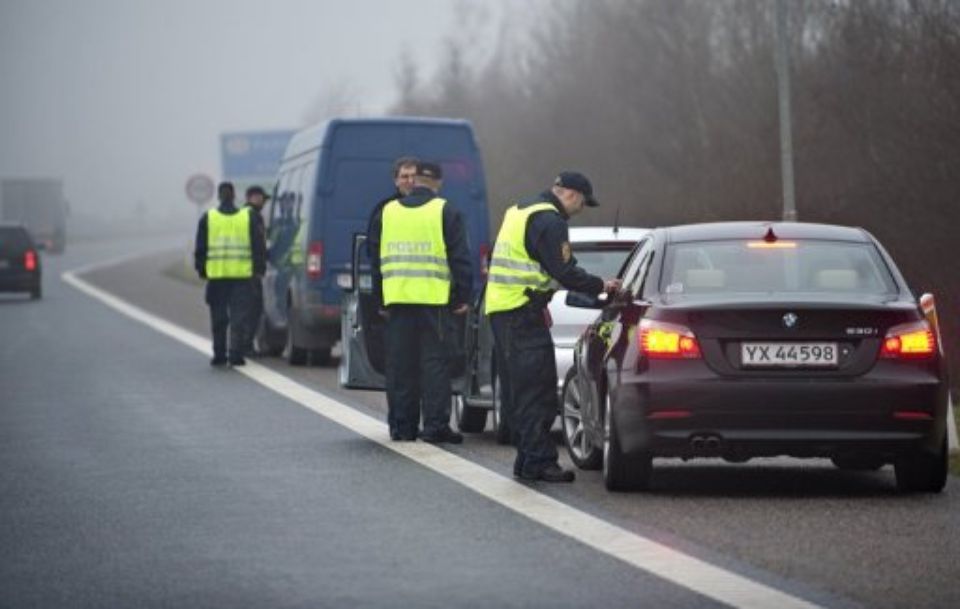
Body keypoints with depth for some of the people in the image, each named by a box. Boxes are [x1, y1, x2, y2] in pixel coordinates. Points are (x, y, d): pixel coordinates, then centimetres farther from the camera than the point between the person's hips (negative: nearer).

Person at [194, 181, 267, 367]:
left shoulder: (208, 219, 3)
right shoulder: (250, 218, 3)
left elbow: (200, 248, 5)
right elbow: (259, 246, 3)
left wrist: (201, 269, 13)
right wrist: (259, 268, 9)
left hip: (216, 275, 0)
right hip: (242, 275, 0)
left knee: (219, 317, 9)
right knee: (239, 317, 1)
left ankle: (219, 354, 11)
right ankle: (235, 354, -7)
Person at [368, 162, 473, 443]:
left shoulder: (387, 212, 12)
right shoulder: (446, 212, 0)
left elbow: (375, 260, 17)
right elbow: (460, 258, -3)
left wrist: (380, 301, 22)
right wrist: (461, 298, 3)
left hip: (396, 298, 3)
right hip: (433, 300, -3)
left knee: (400, 364, 7)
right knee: (434, 361, -1)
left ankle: (401, 425, 10)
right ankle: (435, 424, -5)